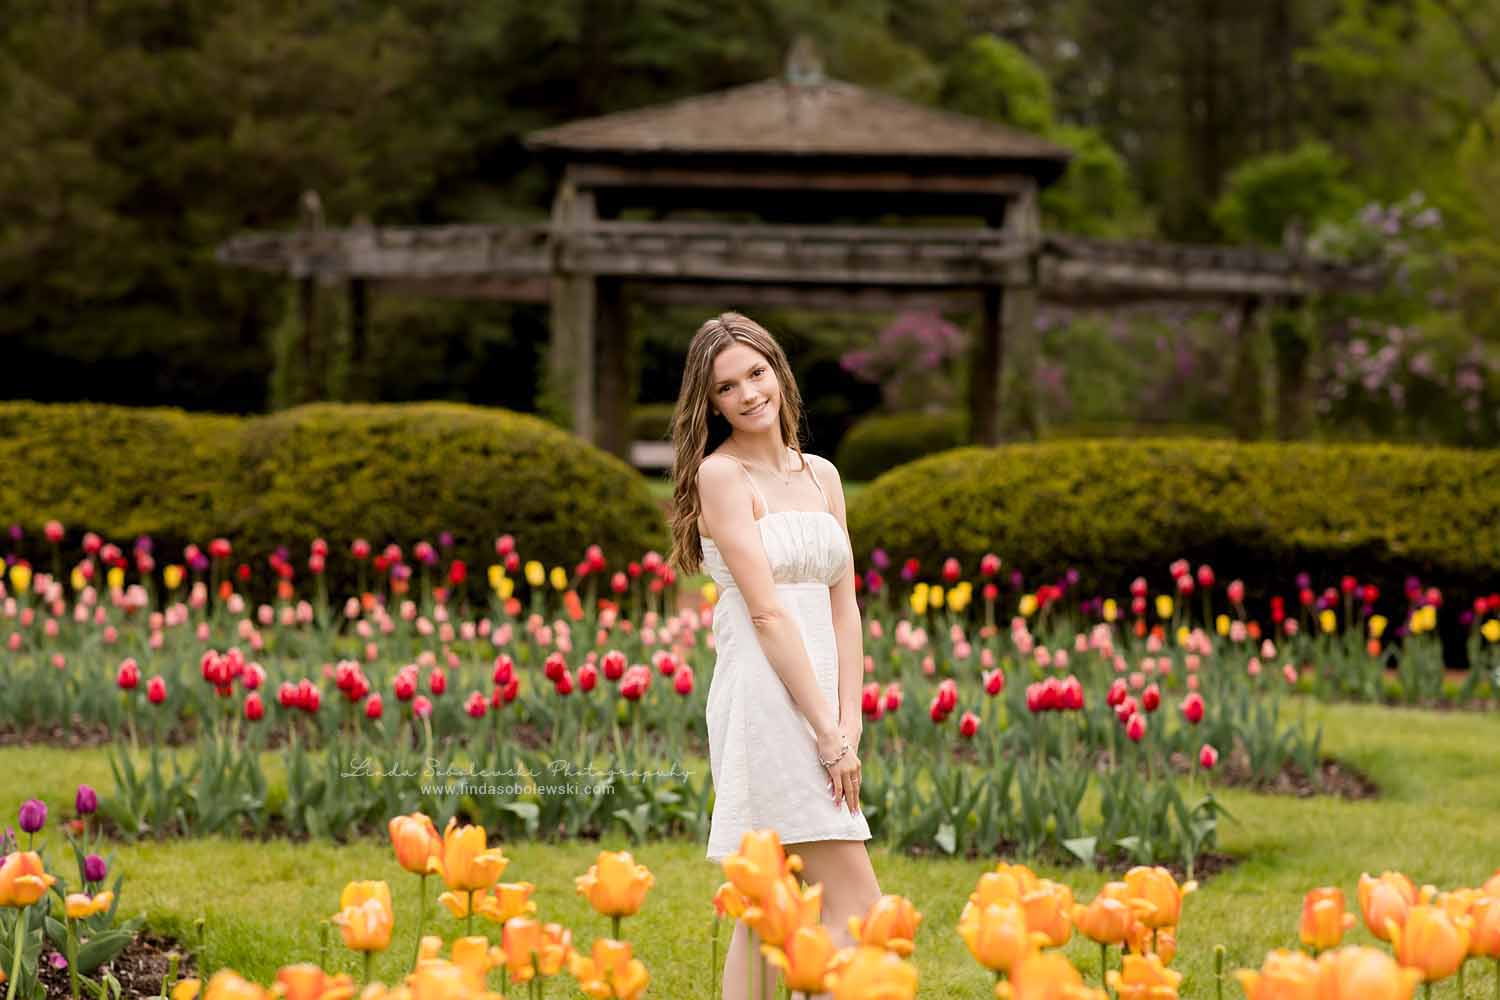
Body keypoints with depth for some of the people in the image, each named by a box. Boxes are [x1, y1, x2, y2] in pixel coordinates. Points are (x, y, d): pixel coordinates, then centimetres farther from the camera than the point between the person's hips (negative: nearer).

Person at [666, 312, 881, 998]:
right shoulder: (721, 473, -7)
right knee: (855, 904, -11)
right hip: (765, 702, -7)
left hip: (819, 696, 7)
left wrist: (849, 722, -1)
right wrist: (827, 732, -16)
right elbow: (765, 612, -13)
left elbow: (843, 606, 10)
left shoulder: (821, 475, 15)